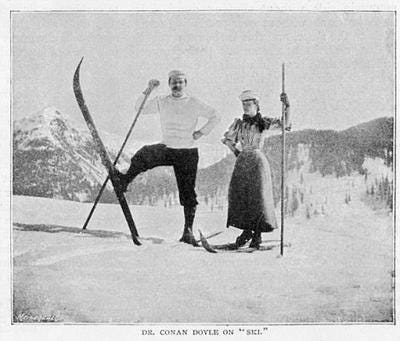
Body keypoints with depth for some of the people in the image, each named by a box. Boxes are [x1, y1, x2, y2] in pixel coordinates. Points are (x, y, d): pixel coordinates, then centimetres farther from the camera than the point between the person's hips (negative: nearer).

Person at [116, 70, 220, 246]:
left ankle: (188, 230, 2)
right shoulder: (161, 102, 6)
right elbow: (140, 108, 2)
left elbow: (215, 117, 7)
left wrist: (202, 132, -2)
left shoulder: (194, 104, 1)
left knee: (187, 191, -3)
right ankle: (125, 181, -15)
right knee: (144, 154, -29)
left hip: (188, 152, -1)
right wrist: (148, 91, -9)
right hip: (167, 148, 2)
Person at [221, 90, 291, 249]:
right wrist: (236, 152, 9)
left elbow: (285, 124, -8)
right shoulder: (239, 123, 10)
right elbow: (228, 139, 21)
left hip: (258, 161, -3)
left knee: (258, 197, -7)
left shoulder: (264, 122, 2)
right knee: (238, 195, -2)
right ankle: (247, 231, 12)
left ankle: (257, 234, 1)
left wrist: (287, 107, -20)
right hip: (242, 162, 3)